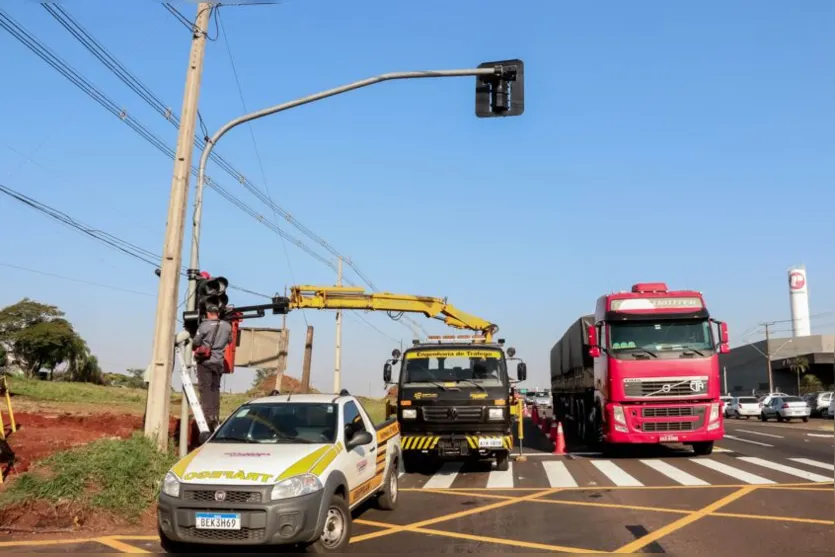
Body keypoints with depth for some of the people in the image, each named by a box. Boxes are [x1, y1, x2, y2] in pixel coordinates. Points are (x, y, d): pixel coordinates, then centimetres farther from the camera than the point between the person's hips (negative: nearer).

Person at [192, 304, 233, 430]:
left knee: (205, 388, -1)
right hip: (219, 361, 4)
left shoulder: (204, 325, -10)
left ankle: (208, 414, -6)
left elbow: (195, 342, -6)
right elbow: (230, 341, 12)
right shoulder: (227, 326, 3)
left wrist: (195, 347, 15)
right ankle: (215, 415, 12)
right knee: (215, 388, 13)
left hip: (205, 361, -4)